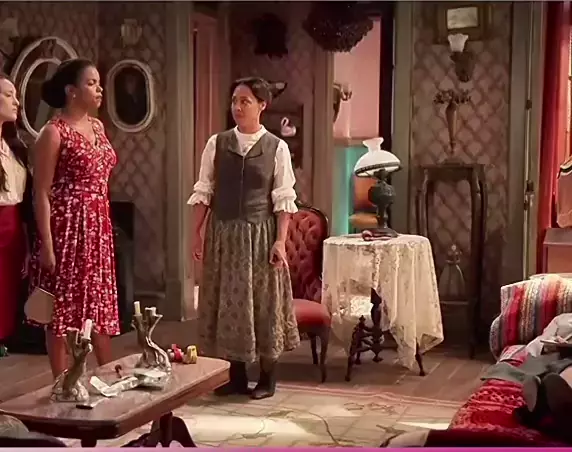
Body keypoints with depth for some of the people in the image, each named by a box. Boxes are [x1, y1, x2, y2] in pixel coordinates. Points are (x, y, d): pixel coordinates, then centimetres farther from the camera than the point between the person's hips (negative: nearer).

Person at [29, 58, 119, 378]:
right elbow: (41, 193, -13)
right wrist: (46, 243, -17)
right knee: (64, 309, 1)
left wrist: (104, 226, 16)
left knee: (100, 305, 14)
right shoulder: (54, 132, -11)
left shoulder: (98, 127, 11)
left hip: (98, 228, 7)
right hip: (67, 228, -7)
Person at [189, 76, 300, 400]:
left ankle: (268, 378, 17)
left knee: (264, 302, 4)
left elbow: (284, 199, -4)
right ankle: (237, 376, 20)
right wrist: (198, 232, -1)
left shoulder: (277, 148, -3)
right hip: (223, 233, 3)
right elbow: (203, 191, 4)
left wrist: (280, 241, -11)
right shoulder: (217, 144, 3)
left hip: (260, 234, -2)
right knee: (228, 300, 7)